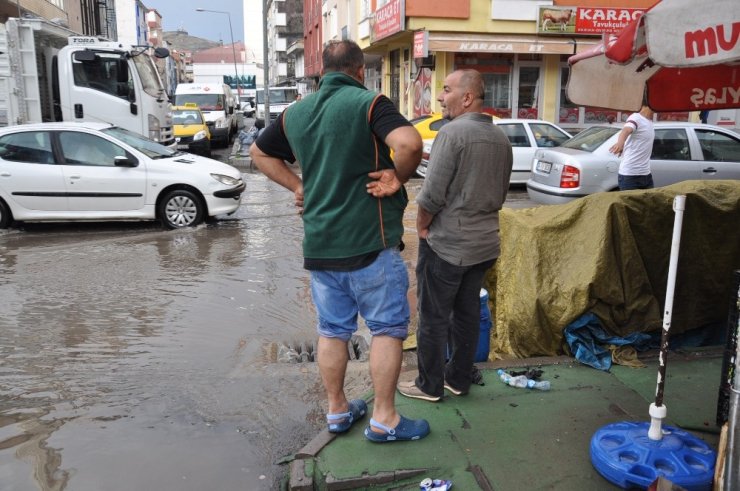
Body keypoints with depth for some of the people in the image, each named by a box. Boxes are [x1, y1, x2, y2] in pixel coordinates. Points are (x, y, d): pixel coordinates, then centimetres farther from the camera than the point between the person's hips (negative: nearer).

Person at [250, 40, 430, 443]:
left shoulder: (295, 112, 10)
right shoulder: (368, 103, -9)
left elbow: (259, 153, 23)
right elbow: (409, 143, -27)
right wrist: (398, 178, -10)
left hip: (318, 243, 6)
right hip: (370, 241, -6)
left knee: (332, 330, 16)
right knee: (387, 328, 7)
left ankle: (337, 410, 28)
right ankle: (384, 419, 13)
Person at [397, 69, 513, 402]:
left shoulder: (453, 131, -17)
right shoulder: (501, 138, 8)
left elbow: (432, 194, -21)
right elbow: (500, 194, 14)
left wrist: (422, 226, -5)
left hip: (446, 245, -7)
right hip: (485, 243, 8)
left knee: (433, 318, 6)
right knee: (467, 313, 17)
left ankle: (430, 385, 19)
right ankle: (459, 379, 29)